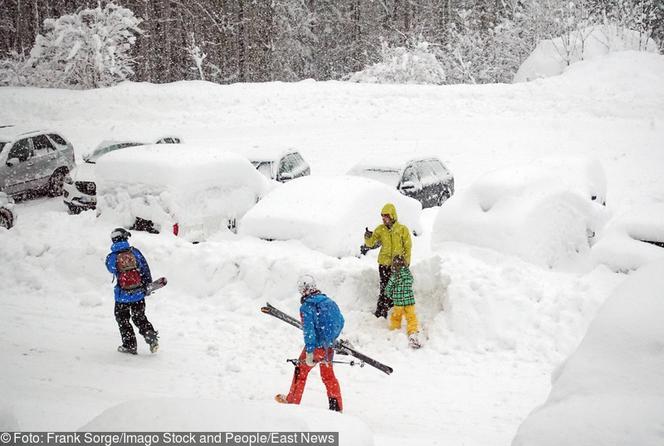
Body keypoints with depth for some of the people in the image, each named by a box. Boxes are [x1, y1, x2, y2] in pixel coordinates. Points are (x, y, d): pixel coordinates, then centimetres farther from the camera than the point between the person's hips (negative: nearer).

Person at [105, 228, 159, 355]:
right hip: (139, 294, 2)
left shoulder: (111, 258, -9)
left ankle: (130, 345, 18)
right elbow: (145, 269, 0)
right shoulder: (135, 252, -6)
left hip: (122, 297, -2)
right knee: (139, 317, 21)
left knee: (123, 320, 16)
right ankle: (151, 335, 5)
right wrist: (148, 284, 11)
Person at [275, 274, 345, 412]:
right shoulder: (330, 302, 4)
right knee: (328, 376, 17)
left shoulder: (306, 307, -16)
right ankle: (337, 406, 15)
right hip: (329, 347, 6)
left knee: (301, 371, 14)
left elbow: (308, 330, -22)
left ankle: (292, 400, 25)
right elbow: (340, 322, 12)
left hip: (315, 346, -6)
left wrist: (309, 352, -21)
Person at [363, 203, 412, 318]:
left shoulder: (402, 229, -2)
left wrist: (406, 262, -2)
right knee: (384, 289, 1)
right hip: (384, 264, 1)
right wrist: (368, 237, -21)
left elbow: (408, 247, 2)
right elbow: (370, 243, 1)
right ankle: (380, 312, 5)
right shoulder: (380, 229, 4)